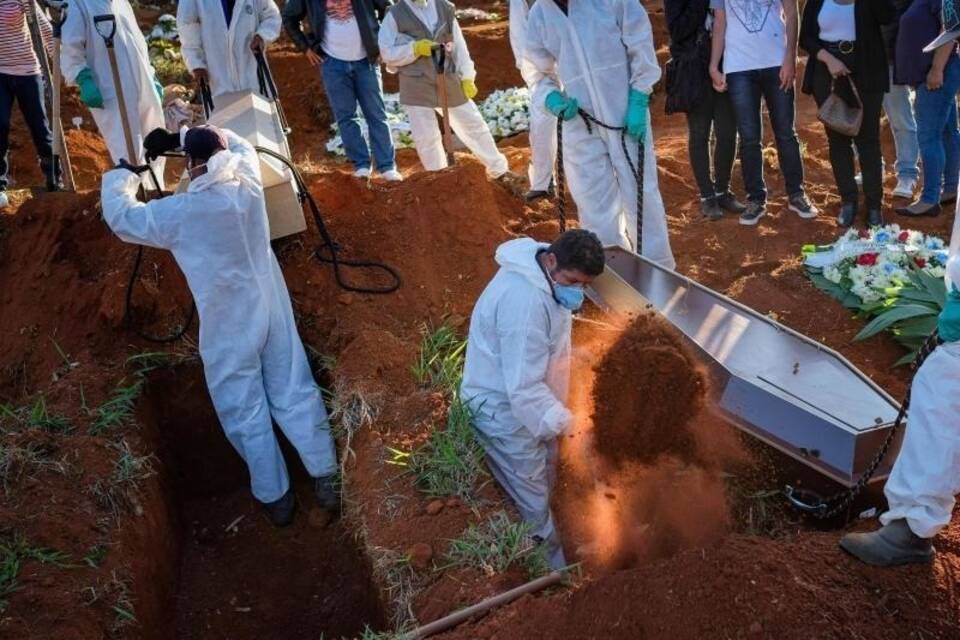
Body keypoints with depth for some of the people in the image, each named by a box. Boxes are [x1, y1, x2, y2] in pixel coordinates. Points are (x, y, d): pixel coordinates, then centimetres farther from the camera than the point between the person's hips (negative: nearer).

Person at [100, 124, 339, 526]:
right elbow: (238, 144, 18)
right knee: (296, 395, 12)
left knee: (247, 415, 9)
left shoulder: (181, 212, -17)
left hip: (228, 327, -4)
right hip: (272, 310, 4)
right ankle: (326, 477, 19)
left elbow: (120, 217, 0)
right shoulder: (248, 183, -5)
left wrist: (123, 173, 16)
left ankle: (275, 498, 20)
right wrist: (180, 136, 14)